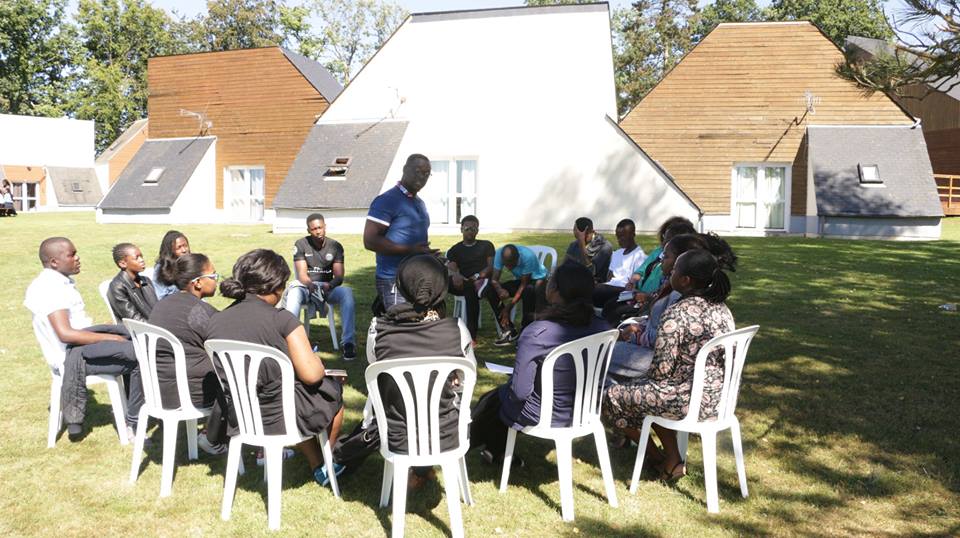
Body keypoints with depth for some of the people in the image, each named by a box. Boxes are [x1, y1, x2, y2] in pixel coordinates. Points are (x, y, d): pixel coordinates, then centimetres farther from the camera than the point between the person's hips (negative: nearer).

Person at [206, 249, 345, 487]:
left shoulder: (215, 321, -2)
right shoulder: (282, 319, -19)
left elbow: (226, 373, 11)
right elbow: (311, 374, -20)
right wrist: (318, 362, 4)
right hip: (278, 419, -6)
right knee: (333, 389, 22)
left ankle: (317, 465, 40)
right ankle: (328, 465, 41)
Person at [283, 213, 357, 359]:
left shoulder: (335, 246, 3)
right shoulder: (301, 244, -1)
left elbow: (339, 277, -4)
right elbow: (302, 274, -9)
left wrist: (329, 285, -28)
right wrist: (312, 286, -31)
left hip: (328, 287, 1)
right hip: (305, 285, -1)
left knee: (347, 292, -31)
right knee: (294, 293, -37)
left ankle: (348, 342, -35)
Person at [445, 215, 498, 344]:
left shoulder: (486, 245, 18)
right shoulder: (454, 250, 17)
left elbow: (492, 266, 4)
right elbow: (451, 268, -2)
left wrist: (478, 276, -16)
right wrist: (456, 275, -28)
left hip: (486, 280, 0)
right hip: (466, 283, 1)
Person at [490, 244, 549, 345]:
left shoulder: (528, 256, -34)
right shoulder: (499, 254, -22)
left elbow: (524, 285, -29)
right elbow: (494, 279, -19)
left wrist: (508, 308, -32)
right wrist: (499, 289, -43)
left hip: (537, 279, -5)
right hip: (520, 280, 5)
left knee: (528, 291, -39)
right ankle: (509, 331, -8)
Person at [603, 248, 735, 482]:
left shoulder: (677, 314, -21)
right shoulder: (722, 308, 3)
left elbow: (662, 368, -20)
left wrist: (645, 378, 3)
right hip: (721, 396, 9)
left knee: (613, 397, 10)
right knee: (657, 392, 33)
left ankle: (657, 458, 23)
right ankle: (672, 460, 26)